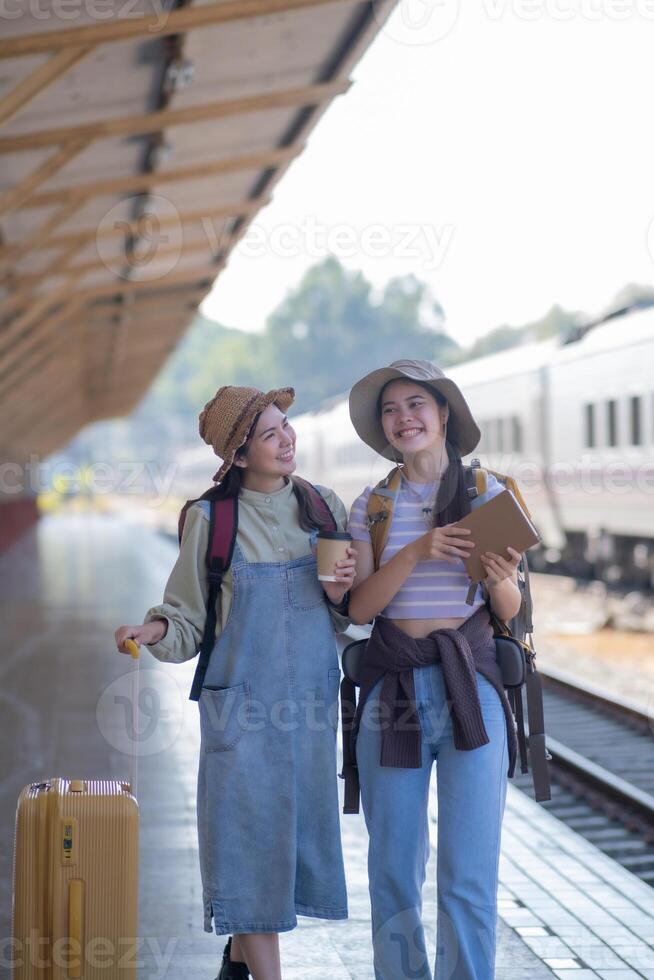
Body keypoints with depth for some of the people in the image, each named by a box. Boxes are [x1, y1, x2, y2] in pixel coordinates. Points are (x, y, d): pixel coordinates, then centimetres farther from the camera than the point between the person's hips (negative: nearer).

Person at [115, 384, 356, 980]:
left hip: (311, 704, 4)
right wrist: (155, 630, -21)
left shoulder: (324, 508, 6)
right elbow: (189, 621, -1)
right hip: (242, 705, -4)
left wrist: (340, 595, -7)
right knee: (250, 839, -5)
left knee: (296, 834, 9)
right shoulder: (211, 519, -4)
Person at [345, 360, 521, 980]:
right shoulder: (371, 507, 8)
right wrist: (418, 551, -17)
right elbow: (360, 606, -2)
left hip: (470, 685, -2)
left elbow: (508, 610, 7)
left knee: (469, 874, -6)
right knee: (393, 868, 6)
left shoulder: (489, 495, 4)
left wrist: (502, 579, -16)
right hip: (391, 689, 2)